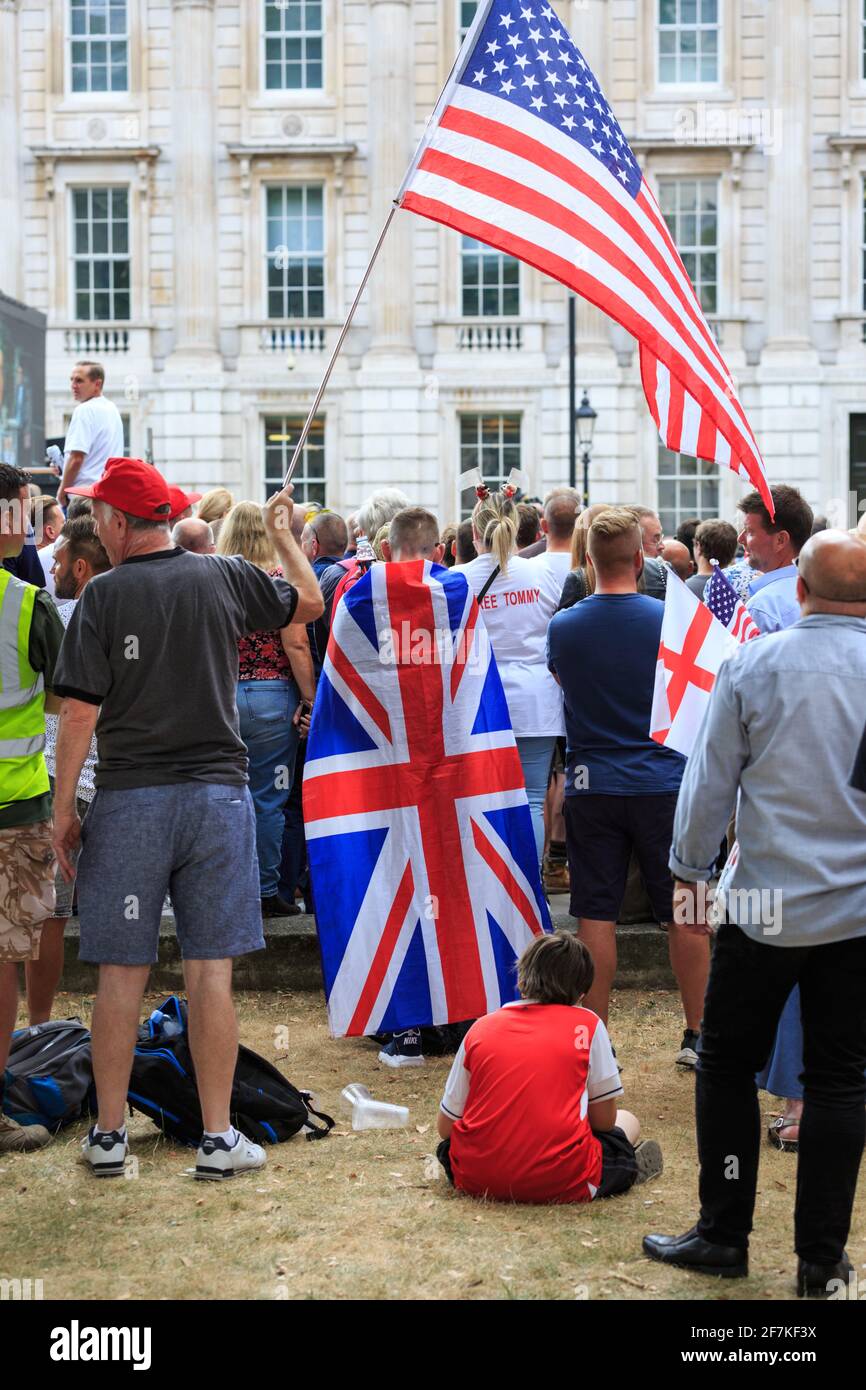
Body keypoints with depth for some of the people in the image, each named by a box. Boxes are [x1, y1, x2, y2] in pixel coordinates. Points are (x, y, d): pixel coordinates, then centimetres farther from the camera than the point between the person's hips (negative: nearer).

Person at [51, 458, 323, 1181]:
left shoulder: (104, 594, -7)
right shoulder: (226, 577, 2)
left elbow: (81, 712, -10)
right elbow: (309, 602, 20)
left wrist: (64, 808, -2)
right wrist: (284, 535, 37)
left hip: (129, 801, -2)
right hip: (218, 795, 2)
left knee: (122, 973, 6)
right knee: (211, 971, 5)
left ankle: (109, 1134, 15)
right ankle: (218, 1138, 8)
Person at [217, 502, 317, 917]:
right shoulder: (279, 580, -5)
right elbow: (296, 645, -9)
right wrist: (311, 700, -4)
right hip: (271, 696, -2)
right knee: (267, 800, 4)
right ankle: (265, 892, 9)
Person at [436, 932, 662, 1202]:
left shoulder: (481, 1028, 7)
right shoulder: (587, 1025, 2)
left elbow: (445, 1126, 10)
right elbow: (604, 1120, 7)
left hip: (475, 1180, 1)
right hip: (558, 1184, -1)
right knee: (627, 1122, 27)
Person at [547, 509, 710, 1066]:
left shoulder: (563, 627, -4)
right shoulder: (669, 620, -9)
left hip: (592, 785, 1)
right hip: (663, 783, -1)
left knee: (597, 916, 5)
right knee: (684, 914, 9)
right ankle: (698, 1035, 17)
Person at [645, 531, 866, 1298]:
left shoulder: (753, 664, -8)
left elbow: (710, 781, -3)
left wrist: (690, 868, 11)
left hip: (768, 907, -2)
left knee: (728, 1065, 13)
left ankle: (723, 1234, 18)